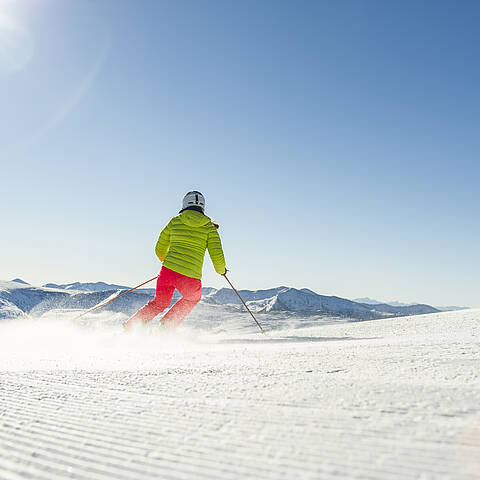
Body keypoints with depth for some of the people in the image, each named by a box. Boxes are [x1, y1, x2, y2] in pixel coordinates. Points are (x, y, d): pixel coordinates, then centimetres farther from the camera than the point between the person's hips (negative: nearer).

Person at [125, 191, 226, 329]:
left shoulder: (174, 221, 10)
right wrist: (221, 270, 22)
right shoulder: (209, 227, 5)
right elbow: (217, 256, 0)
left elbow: (159, 250, 18)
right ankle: (166, 326, 22)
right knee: (193, 298, 32)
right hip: (191, 278, -2)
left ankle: (127, 328, 19)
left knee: (159, 303, 27)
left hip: (168, 271, 2)